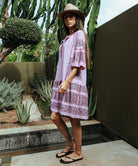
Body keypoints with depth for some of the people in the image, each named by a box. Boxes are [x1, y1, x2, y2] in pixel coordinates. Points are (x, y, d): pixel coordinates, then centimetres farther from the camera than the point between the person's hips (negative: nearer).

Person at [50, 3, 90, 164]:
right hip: (61, 81, 8)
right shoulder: (66, 39, 25)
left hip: (74, 82, -8)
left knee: (74, 119, 2)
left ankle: (78, 152, 24)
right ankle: (70, 144, 30)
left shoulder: (79, 35, 1)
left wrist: (67, 81, -20)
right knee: (55, 117, 8)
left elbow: (79, 61, -11)